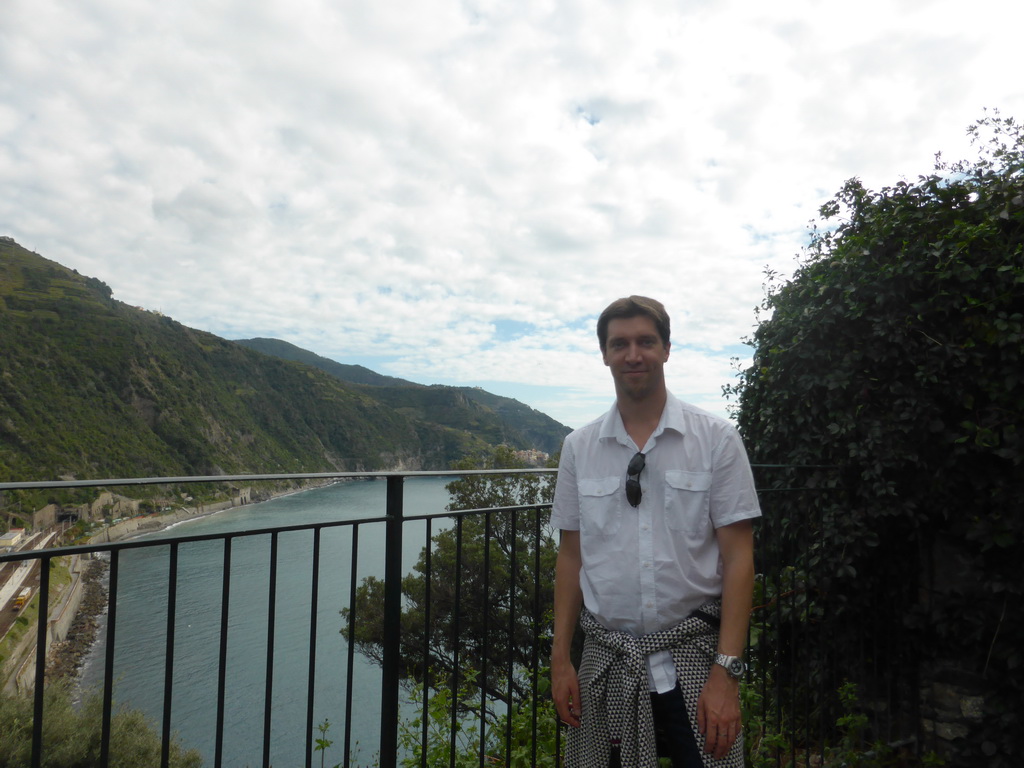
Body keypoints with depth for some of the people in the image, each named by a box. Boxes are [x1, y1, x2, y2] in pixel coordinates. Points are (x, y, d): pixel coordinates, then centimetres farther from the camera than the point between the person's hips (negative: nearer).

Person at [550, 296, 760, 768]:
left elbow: (738, 558, -6)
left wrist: (726, 671, -11)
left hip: (693, 658, -2)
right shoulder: (579, 447, 3)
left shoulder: (716, 439, -5)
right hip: (607, 662, 2)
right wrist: (560, 658, 3)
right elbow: (570, 556, 6)